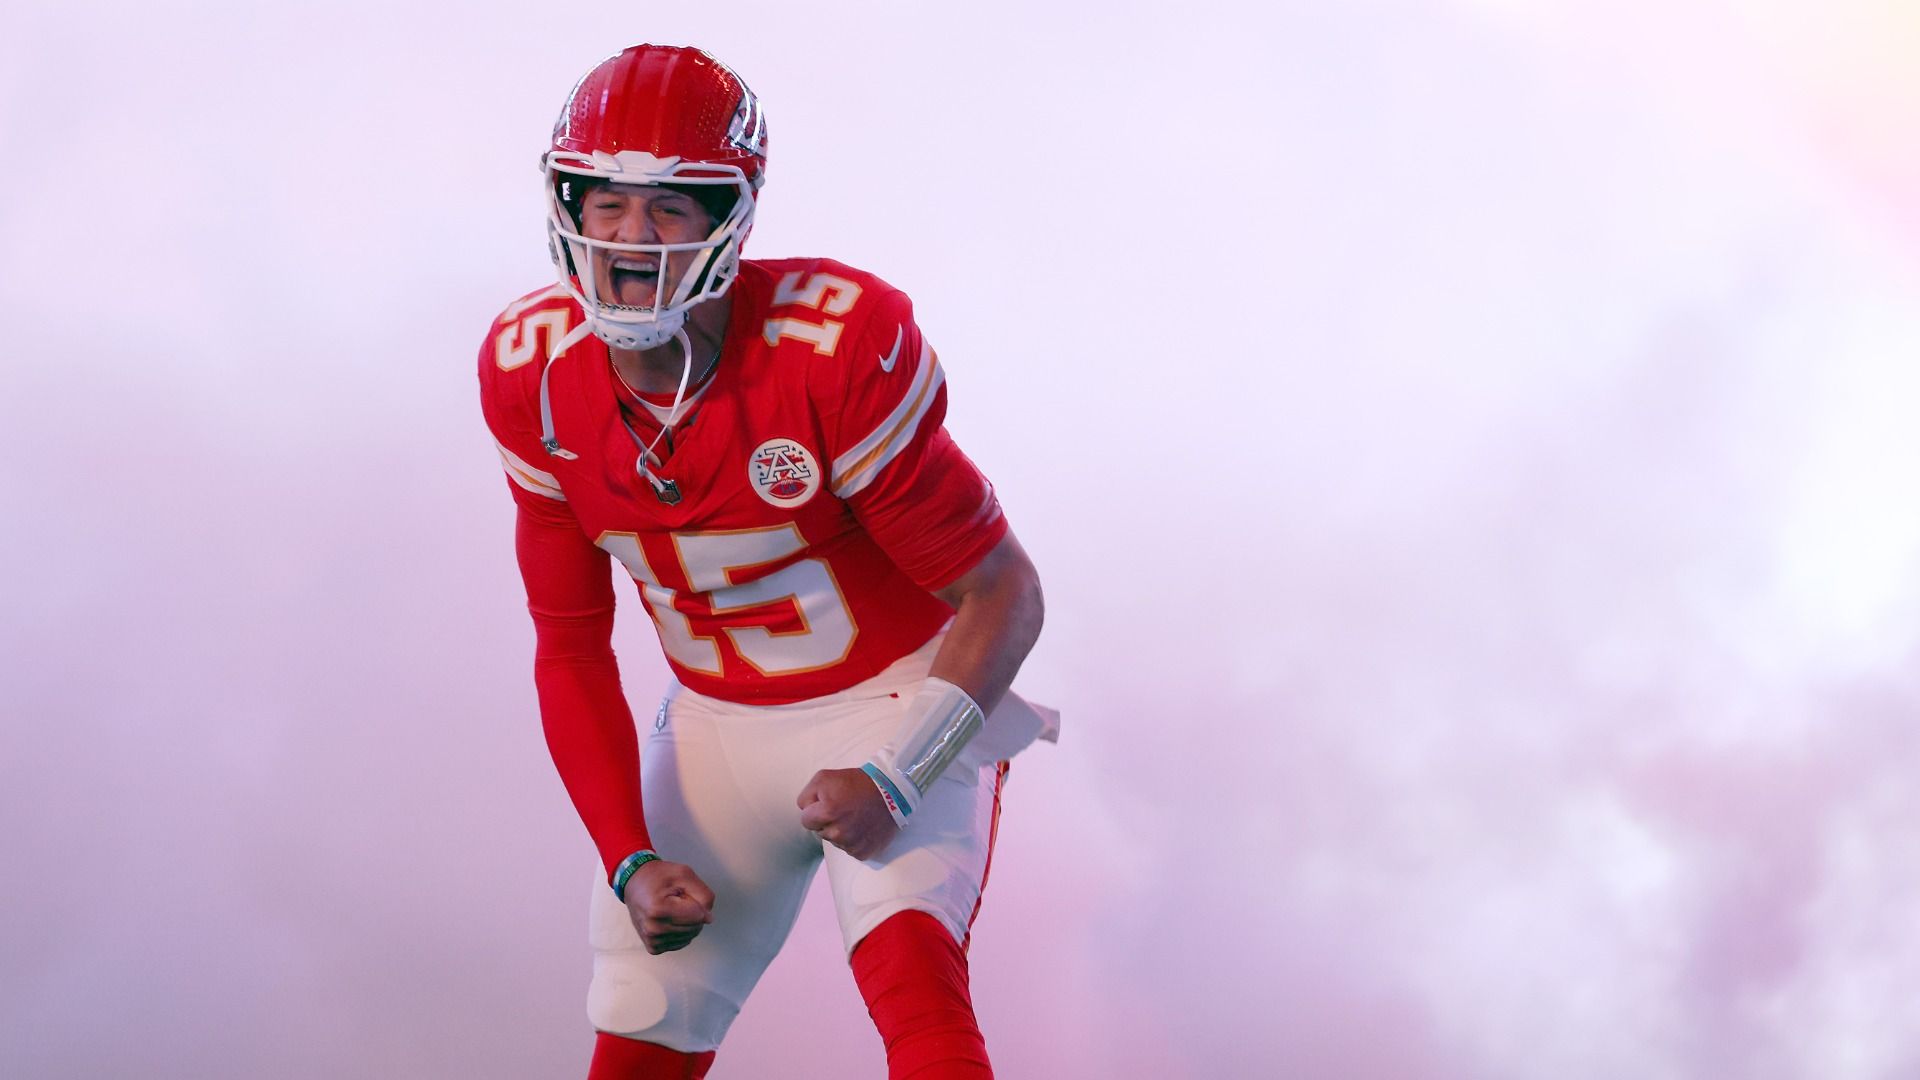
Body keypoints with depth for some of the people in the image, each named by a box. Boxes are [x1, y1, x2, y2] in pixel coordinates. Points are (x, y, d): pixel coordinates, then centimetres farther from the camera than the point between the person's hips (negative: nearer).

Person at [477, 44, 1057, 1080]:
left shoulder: (840, 345, -26)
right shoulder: (532, 378, -11)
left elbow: (1003, 593, -17)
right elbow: (568, 644, 1)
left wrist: (897, 776, -30)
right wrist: (627, 858, -10)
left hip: (897, 703, -4)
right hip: (717, 727, 4)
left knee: (909, 978, -28)